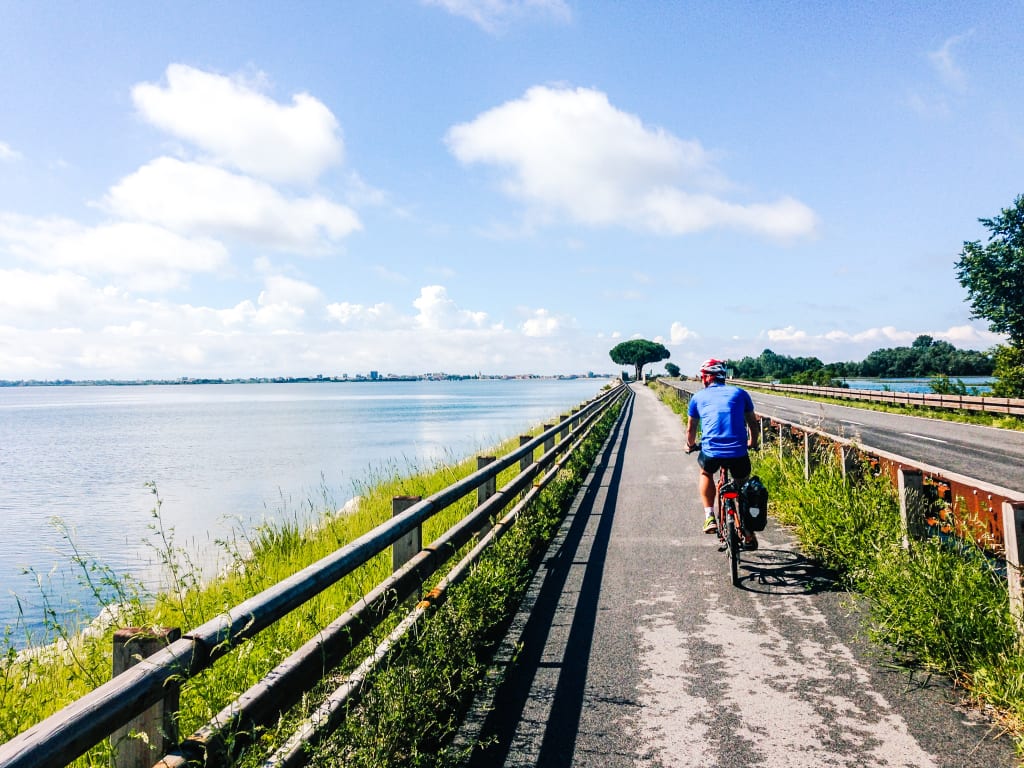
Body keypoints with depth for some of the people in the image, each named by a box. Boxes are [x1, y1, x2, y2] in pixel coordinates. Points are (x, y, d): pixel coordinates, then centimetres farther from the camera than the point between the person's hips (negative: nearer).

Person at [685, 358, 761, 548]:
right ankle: (750, 535, 26)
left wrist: (691, 445, 44)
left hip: (711, 452, -1)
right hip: (738, 452, 1)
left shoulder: (698, 397, 14)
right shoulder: (739, 393, 15)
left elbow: (690, 429, 23)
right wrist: (753, 443, 41)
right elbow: (753, 424, 22)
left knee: (706, 474, 33)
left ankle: (709, 516, 19)